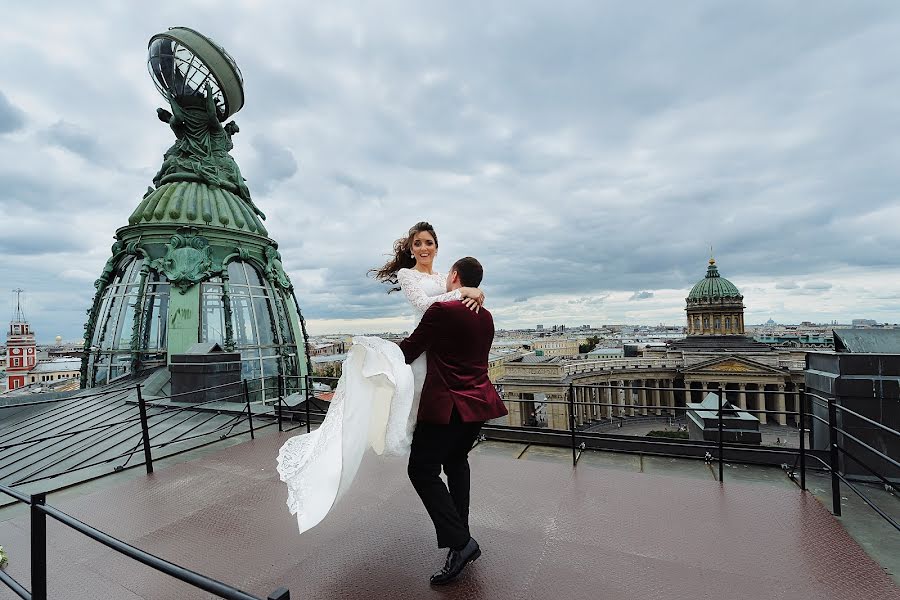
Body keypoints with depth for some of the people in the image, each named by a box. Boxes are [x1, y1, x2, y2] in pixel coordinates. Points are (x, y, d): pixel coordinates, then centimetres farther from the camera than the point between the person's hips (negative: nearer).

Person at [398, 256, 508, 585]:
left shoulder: (441, 310, -15)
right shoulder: (486, 318, 8)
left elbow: (410, 350, -8)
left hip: (447, 405, -8)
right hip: (479, 402, 8)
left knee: (422, 470, 2)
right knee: (456, 461, 23)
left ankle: (460, 542, 0)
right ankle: (461, 533, 32)